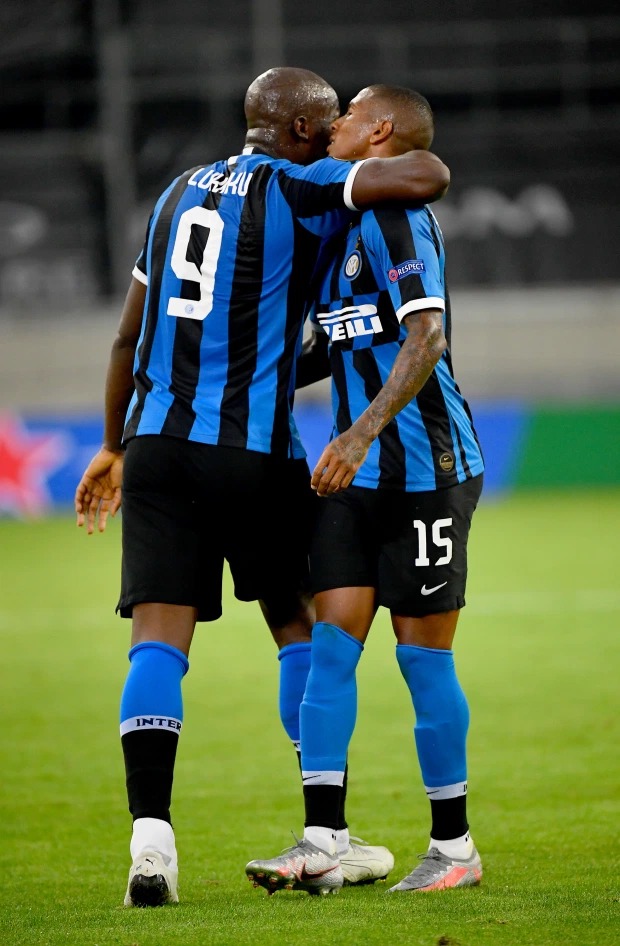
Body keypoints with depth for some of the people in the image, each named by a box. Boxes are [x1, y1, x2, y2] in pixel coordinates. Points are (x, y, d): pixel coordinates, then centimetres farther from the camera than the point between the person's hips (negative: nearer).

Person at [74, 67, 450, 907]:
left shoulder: (180, 193, 16)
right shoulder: (298, 190, -4)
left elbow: (129, 338, 21)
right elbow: (428, 177, -17)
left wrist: (115, 447, 31)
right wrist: (395, 159, 7)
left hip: (158, 439, 4)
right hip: (254, 452, -4)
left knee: (158, 640, -5)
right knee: (300, 626, 12)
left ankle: (150, 833, -19)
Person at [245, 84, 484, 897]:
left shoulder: (395, 217, -12)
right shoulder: (339, 225, 16)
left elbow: (426, 339, -23)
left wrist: (361, 433, -30)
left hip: (427, 470, -8)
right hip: (359, 474, 8)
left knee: (424, 655, -2)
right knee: (331, 642, -2)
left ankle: (454, 847, 10)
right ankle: (320, 845, -6)